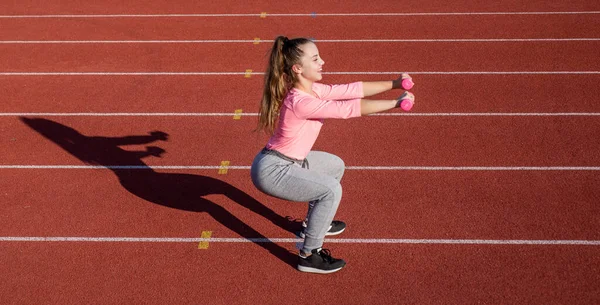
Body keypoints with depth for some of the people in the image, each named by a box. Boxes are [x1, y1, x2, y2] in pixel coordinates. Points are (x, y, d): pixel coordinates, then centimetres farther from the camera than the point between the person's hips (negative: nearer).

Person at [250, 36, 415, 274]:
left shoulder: (313, 89, 0)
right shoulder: (301, 102, -29)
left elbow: (352, 90, 0)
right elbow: (352, 108, -28)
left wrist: (393, 84, -4)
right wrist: (396, 103, -21)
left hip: (289, 161, 10)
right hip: (271, 171, -10)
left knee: (335, 166, 23)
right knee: (331, 190, -21)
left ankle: (313, 223, 35)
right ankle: (309, 256, -6)